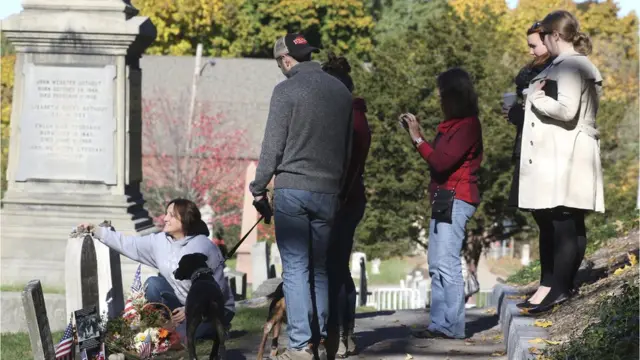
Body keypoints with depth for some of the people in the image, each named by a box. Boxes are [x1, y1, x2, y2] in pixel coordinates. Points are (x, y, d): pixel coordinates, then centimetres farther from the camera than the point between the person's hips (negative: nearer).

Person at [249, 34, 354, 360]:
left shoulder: (287, 90, -7)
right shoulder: (340, 90, 11)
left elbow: (273, 146, -8)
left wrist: (258, 189, 0)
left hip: (292, 189, -5)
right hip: (328, 192, 5)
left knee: (295, 269, -3)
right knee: (318, 269, 13)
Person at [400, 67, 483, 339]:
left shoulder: (467, 126, -11)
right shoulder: (452, 124, 18)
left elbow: (442, 162, -17)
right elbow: (438, 159, 17)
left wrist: (418, 139, -8)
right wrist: (416, 135, 12)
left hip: (455, 200, -10)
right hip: (444, 198, 10)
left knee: (446, 263, -13)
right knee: (437, 264, 8)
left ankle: (453, 326, -13)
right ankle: (440, 324, 9)